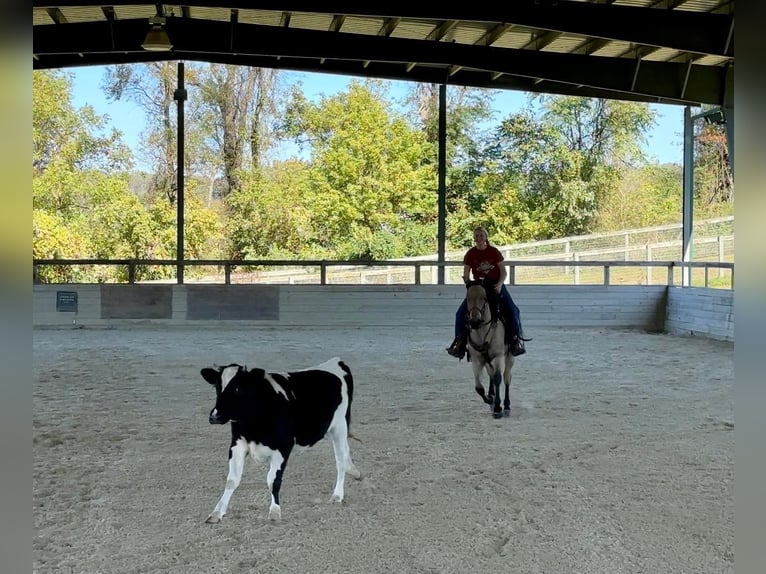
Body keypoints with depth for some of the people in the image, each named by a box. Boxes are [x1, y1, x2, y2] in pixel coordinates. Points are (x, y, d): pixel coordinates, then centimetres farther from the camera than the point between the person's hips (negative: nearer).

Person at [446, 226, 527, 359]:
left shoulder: (494, 251, -3)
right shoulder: (470, 254, 0)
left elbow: (504, 272, -3)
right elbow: (466, 275, 2)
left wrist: (499, 284, -21)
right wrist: (469, 286, -17)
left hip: (496, 285, -1)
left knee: (512, 310, -19)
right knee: (461, 312, -13)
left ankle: (517, 339, -5)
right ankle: (460, 341, -4)